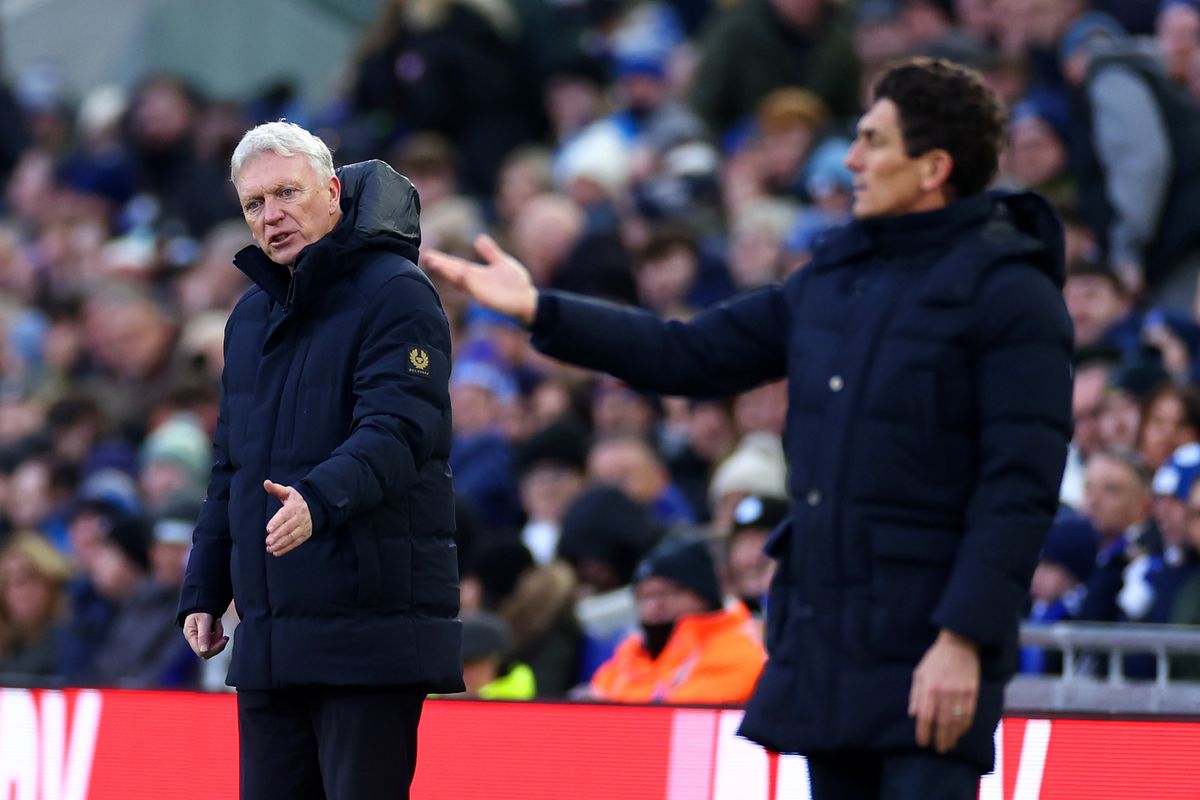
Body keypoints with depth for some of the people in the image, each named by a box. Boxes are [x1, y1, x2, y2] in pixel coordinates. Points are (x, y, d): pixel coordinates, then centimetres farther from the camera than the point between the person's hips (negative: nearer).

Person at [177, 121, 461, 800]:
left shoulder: (396, 294, -7)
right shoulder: (252, 315, 18)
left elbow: (395, 432, -22)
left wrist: (319, 499, -39)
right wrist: (203, 591, 19)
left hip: (371, 635, -8)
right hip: (269, 636, 8)